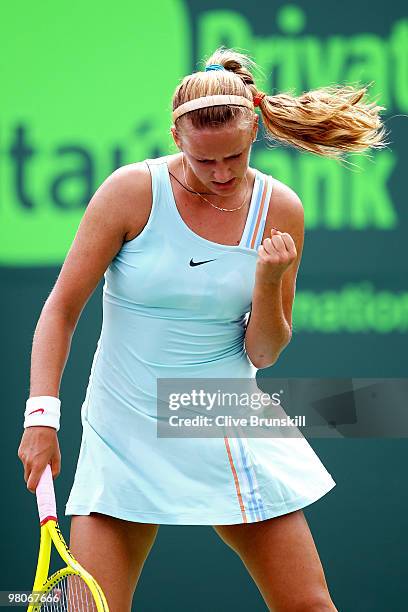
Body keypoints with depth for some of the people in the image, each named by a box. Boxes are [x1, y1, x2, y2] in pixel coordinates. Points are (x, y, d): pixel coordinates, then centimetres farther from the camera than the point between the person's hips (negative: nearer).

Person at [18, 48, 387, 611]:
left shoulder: (279, 210, -3)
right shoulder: (133, 191, -10)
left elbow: (262, 353, 2)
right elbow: (62, 308, -5)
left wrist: (269, 280, -17)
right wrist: (42, 415, -16)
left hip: (229, 433, 2)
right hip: (124, 434, -2)